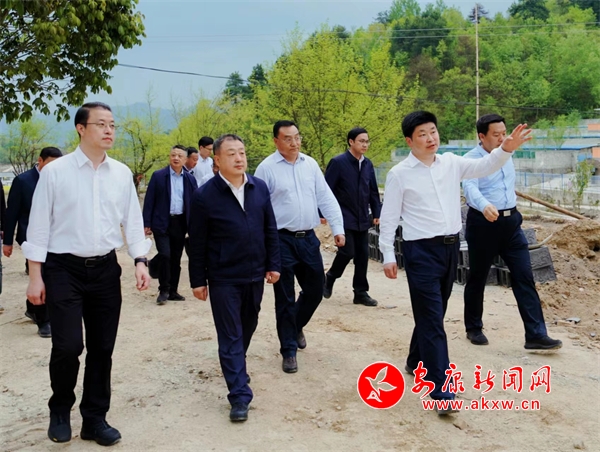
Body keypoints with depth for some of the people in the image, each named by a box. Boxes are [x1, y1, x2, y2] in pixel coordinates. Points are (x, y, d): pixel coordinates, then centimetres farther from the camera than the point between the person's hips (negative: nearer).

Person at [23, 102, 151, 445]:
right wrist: (36, 276, -5)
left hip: (106, 269, 4)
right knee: (68, 346, -8)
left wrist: (141, 261, -4)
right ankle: (61, 410, 21)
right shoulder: (55, 172, -5)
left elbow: (133, 221, 7)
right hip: (63, 269, -3)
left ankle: (95, 419, 25)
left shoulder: (122, 173, 4)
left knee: (102, 348, 8)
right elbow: (39, 225, -3)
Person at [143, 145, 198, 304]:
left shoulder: (190, 179, 6)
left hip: (180, 223, 3)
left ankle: (173, 291, 19)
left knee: (176, 259, 9)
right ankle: (163, 290, 3)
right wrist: (146, 224, -7)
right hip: (162, 222, -3)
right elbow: (149, 201, -2)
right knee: (164, 255, -12)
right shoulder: (158, 176, -1)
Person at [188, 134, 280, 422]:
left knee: (247, 328, 21)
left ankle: (235, 368, 46)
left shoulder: (260, 188, 1)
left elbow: (270, 230, 8)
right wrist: (197, 280, -6)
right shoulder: (204, 196, -11)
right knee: (230, 336, 1)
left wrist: (273, 265, 6)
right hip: (223, 278, -5)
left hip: (255, 275, 5)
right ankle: (240, 396, 5)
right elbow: (197, 243, -7)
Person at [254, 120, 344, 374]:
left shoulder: (310, 164, 6)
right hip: (282, 240, -4)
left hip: (308, 238, 5)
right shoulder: (266, 168, -8)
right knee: (285, 298, 4)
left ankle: (297, 327, 42)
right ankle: (289, 350, 19)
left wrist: (338, 228, -1)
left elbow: (326, 198, 6)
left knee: (315, 290, 14)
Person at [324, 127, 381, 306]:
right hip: (344, 218, -5)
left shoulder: (368, 164, 8)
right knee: (347, 252, -9)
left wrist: (377, 213, 7)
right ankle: (330, 277, 18)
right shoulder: (338, 162, -9)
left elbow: (373, 191, 13)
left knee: (362, 256, 6)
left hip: (362, 219, 6)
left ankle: (361, 293, 15)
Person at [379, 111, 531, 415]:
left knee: (433, 314, 19)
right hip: (421, 251, -6)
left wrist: (506, 148, -23)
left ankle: (417, 361, 41)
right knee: (432, 318, -7)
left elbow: (485, 167, -4)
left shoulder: (451, 163, 6)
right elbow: (389, 218, -4)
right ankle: (440, 389, -5)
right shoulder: (399, 174, -6)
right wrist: (388, 257, -6)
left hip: (450, 246, 6)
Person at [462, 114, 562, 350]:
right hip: (483, 223, -6)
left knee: (524, 277, -1)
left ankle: (536, 335, 1)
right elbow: (470, 187, -31)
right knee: (477, 278, 8)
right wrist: (484, 205, -50)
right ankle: (473, 328, 26)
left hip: (511, 222, 6)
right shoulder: (472, 159, -14)